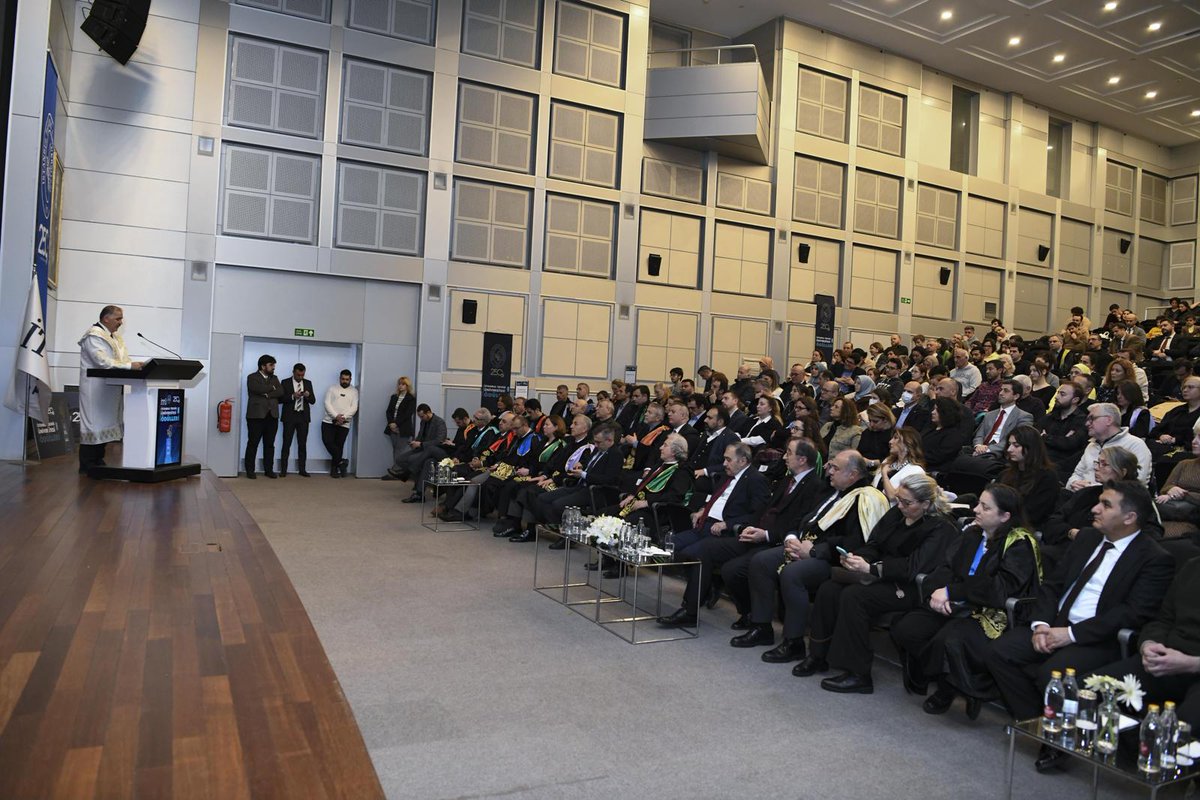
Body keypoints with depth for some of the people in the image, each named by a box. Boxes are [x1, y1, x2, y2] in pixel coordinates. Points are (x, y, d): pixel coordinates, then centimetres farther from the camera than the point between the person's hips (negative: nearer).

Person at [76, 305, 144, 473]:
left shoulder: (116, 337, 19)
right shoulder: (94, 335, -11)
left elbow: (122, 360, 14)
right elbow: (104, 361, -23)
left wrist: (135, 365, -5)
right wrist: (130, 365, -27)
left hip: (111, 389, 9)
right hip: (96, 388, -9)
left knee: (105, 424, 10)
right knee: (94, 423, -5)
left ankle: (98, 461, 16)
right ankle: (87, 464, 1)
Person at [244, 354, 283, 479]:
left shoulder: (274, 378, 17)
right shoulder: (252, 377, 2)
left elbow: (281, 392, 1)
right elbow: (259, 389, -17)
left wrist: (267, 394, -12)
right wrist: (272, 388, -2)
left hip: (272, 415, 5)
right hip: (256, 415, -5)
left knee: (269, 444, 6)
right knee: (253, 443, -1)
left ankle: (269, 469, 10)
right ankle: (249, 470, 4)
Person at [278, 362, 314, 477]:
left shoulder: (308, 383, 10)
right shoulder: (285, 383, 1)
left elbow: (313, 400, 8)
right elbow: (280, 399, -5)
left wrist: (308, 396, -14)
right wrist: (292, 396, -19)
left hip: (303, 416, 3)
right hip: (290, 416, -3)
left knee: (302, 444, 4)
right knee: (286, 443, -2)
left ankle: (302, 469, 9)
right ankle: (283, 470, 1)